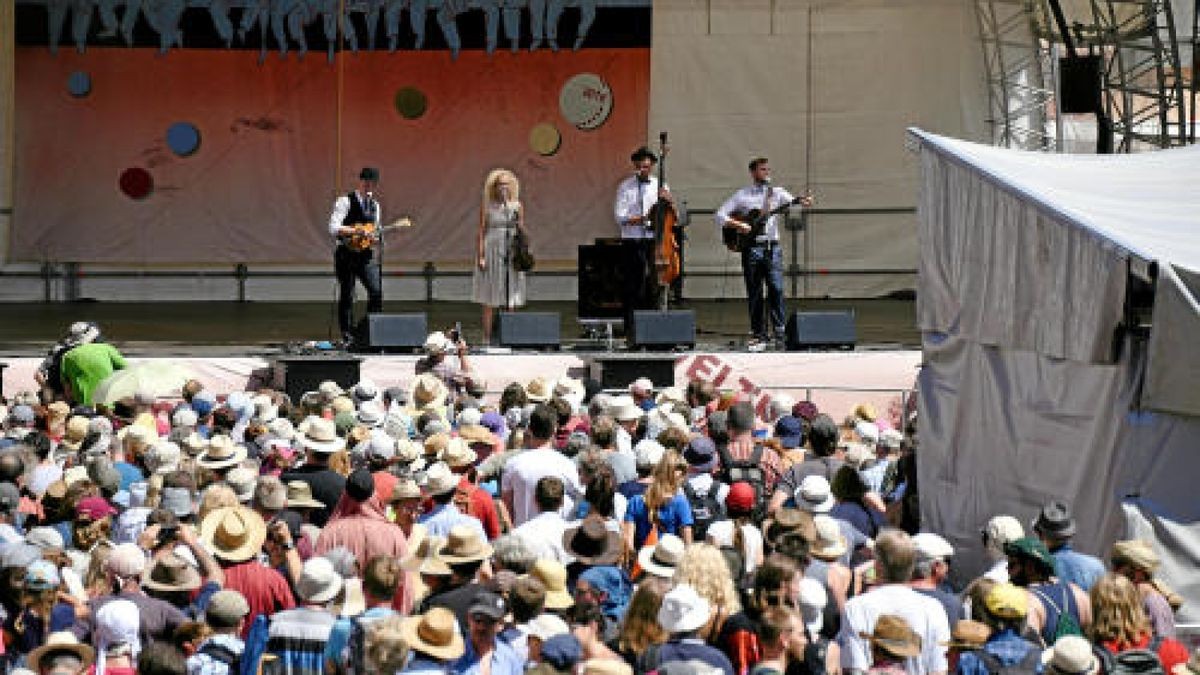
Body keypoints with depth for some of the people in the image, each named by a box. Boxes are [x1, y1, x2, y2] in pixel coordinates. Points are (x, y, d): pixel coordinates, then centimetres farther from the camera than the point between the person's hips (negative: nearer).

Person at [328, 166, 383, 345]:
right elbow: (334, 228, -16)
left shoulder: (375, 205, 15)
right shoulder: (345, 201, -6)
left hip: (366, 255, 5)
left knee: (377, 291, -10)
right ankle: (348, 335, 5)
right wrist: (357, 231, -24)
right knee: (347, 295, -1)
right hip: (346, 254, -5)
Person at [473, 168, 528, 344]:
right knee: (489, 302, 1)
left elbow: (522, 232, 10)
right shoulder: (487, 206, 2)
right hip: (492, 252, -2)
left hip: (511, 254, 2)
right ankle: (487, 338, 4)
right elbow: (481, 232, 1)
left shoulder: (517, 206, 7)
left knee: (510, 302, 1)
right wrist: (480, 256, -7)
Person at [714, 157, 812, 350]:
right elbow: (720, 215, 7)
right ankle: (758, 335, 5)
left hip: (773, 247, 0)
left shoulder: (777, 193, 12)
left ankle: (779, 331, -6)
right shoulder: (742, 195, 9)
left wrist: (802, 202, -27)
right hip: (751, 247, 0)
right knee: (755, 294, 1)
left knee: (776, 289, -10)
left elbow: (791, 202, -6)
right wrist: (737, 225, -9)